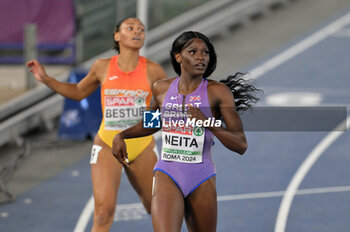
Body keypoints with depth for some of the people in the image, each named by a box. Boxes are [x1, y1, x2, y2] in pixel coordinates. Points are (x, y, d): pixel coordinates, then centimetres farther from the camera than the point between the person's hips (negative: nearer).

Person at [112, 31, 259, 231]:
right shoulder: (162, 89, 5)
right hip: (167, 176, 0)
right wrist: (121, 135, 12)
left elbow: (241, 145, -9)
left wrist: (208, 123, -23)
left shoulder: (218, 92, -4)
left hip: (202, 179, 0)